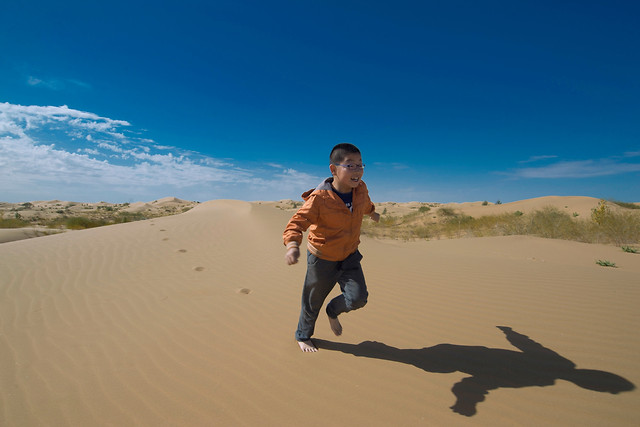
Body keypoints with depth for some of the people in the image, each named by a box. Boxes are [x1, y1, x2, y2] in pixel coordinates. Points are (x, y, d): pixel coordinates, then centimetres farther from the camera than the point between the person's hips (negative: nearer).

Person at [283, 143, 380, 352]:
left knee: (358, 298, -8)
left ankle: (333, 311, 29)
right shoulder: (319, 198, -27)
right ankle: (303, 336, 44)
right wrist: (292, 244, -49)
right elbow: (298, 221, -29)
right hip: (322, 258, -4)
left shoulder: (361, 189, -8)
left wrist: (372, 212, 38)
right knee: (313, 303, 13)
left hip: (349, 256, 5)